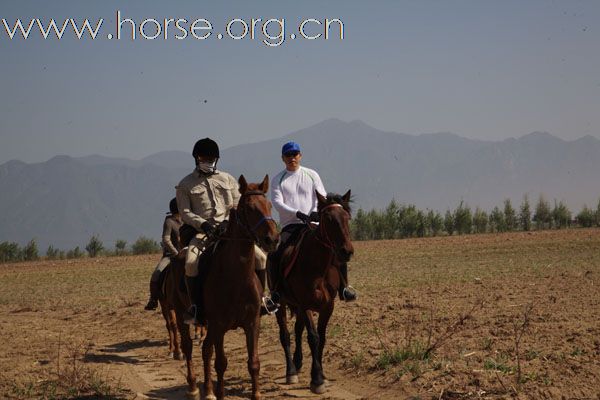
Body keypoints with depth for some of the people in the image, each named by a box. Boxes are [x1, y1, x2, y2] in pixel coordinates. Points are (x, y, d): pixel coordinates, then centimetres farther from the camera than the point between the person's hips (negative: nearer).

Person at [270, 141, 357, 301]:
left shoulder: (311, 175, 13)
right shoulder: (278, 180, 7)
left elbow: (322, 196, 5)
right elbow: (277, 202, -6)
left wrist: (316, 211, -16)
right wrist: (297, 213, -21)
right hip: (290, 225, -1)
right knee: (275, 256, -25)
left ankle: (343, 287, -8)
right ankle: (276, 290, -16)